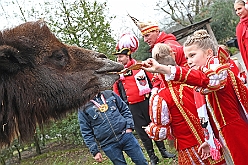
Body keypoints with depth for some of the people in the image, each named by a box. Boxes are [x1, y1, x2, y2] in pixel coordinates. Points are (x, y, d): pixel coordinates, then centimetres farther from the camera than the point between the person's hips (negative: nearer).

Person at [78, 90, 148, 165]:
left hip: (126, 136, 2)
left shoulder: (110, 94, 5)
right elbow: (87, 133, -1)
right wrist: (94, 151, -5)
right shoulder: (83, 110, -2)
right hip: (108, 145, -2)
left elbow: (125, 109, 12)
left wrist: (129, 127, 0)